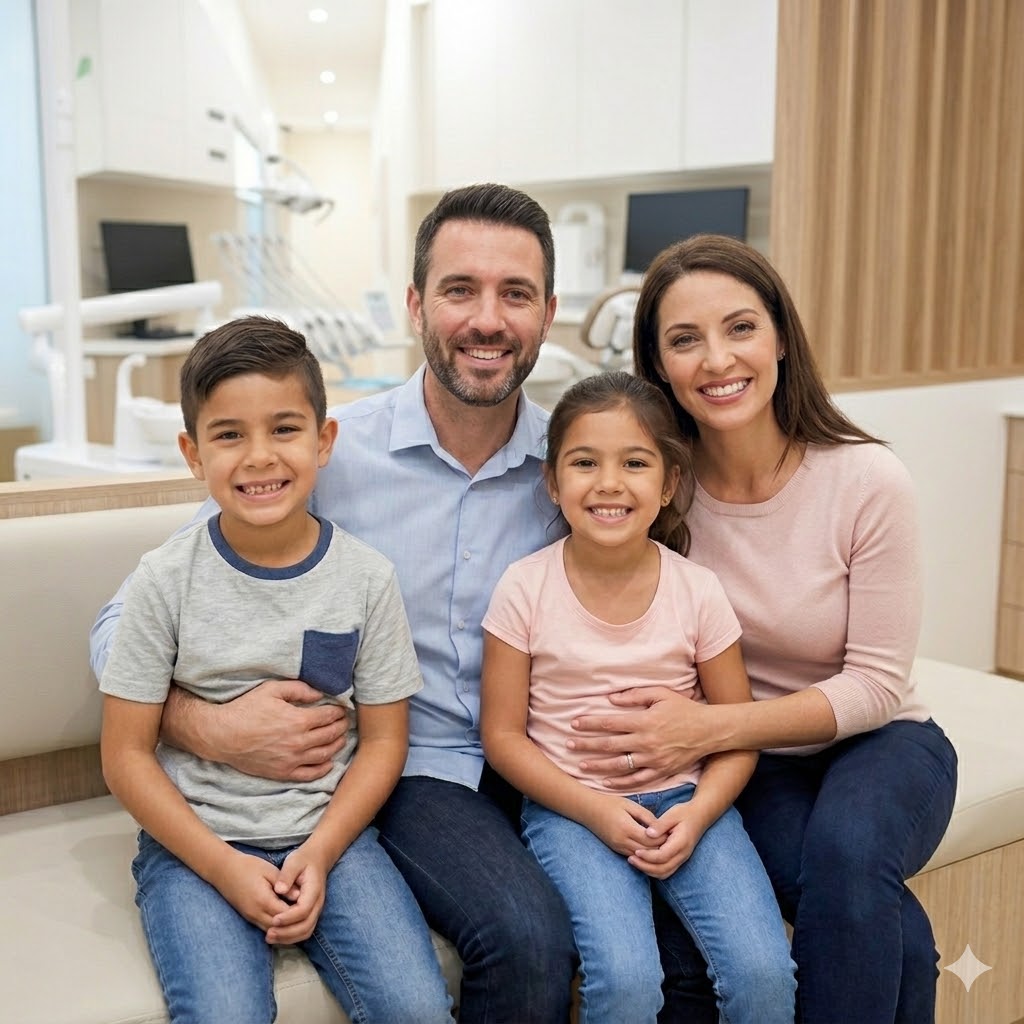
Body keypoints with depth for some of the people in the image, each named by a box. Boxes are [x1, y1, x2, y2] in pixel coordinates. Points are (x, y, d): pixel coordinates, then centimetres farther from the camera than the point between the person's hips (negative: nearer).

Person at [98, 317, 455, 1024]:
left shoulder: (366, 577, -2)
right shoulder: (168, 580, -5)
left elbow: (383, 739, 3)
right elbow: (127, 754, -3)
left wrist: (318, 854, -10)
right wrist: (225, 867, -11)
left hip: (330, 831, 1)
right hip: (195, 839, -1)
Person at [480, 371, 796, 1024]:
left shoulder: (696, 591, -2)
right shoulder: (526, 589, -5)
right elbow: (503, 734, -2)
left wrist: (698, 813, -14)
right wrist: (594, 808, -13)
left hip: (686, 801, 2)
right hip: (570, 807, -1)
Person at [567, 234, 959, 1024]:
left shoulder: (869, 481, -17)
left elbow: (876, 684, -13)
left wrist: (713, 728, -24)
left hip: (875, 742, 0)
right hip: (749, 761, 1)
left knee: (847, 846, -33)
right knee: (877, 922, -27)